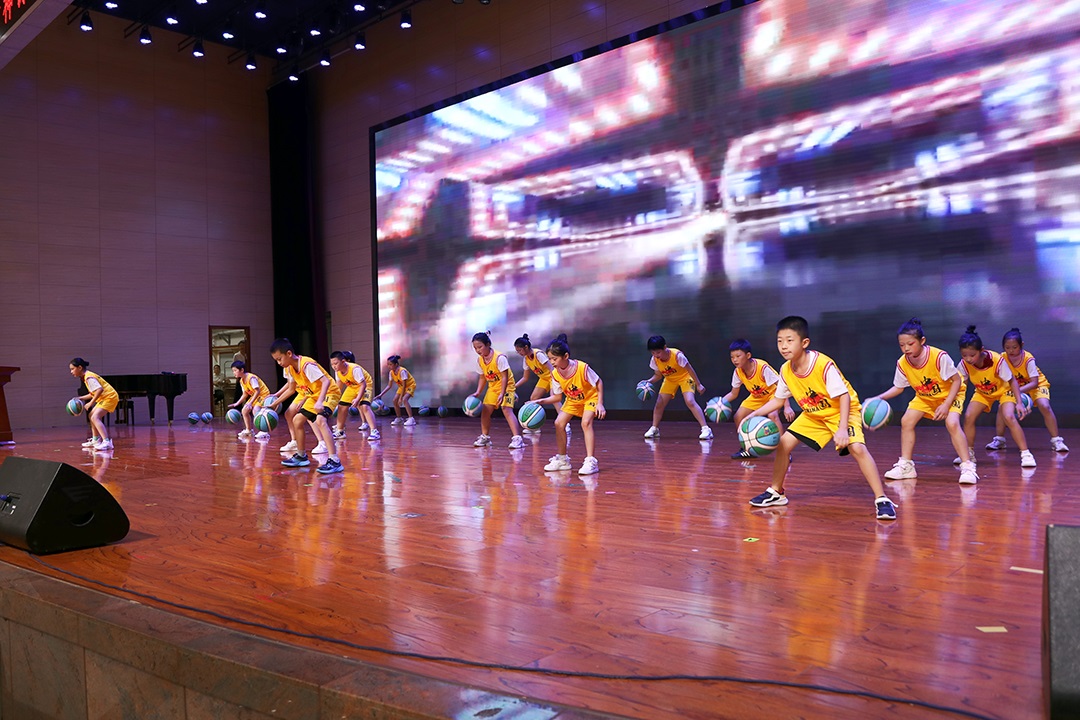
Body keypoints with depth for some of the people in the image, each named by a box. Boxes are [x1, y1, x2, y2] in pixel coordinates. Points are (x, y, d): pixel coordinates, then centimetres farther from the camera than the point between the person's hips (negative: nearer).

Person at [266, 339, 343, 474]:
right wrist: (275, 402, 16)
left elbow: (326, 381, -35)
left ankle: (334, 461, -35)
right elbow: (291, 388, 16)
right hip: (314, 395, 10)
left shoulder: (307, 365, -27)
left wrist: (319, 402, -47)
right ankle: (301, 456, 27)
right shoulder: (289, 367, 0)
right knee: (296, 420, 12)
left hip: (329, 393, -10)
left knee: (320, 420, -32)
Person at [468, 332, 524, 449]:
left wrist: (502, 394, -30)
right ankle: (485, 437, 23)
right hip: (492, 387, 7)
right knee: (485, 411, 5)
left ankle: (517, 438, -25)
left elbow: (505, 377, -24)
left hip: (507, 386, -7)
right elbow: (482, 378, 5)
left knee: (507, 410, -21)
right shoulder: (479, 360, -5)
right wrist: (477, 393, -5)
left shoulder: (499, 357, -26)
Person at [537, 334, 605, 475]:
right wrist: (542, 401, -23)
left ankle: (591, 461, -26)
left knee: (586, 423, -28)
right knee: (559, 423, -6)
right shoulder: (555, 374, -18)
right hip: (572, 400, 6)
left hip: (590, 397, -6)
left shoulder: (582, 367, -33)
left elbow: (598, 383, -20)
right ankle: (562, 459, 11)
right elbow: (557, 396, -7)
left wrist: (600, 404, -25)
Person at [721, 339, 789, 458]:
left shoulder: (762, 368, -34)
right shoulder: (738, 372, -16)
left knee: (773, 415, -33)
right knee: (738, 417, -7)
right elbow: (733, 394, -2)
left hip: (773, 393, -6)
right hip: (756, 397, 6)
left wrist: (787, 407, -40)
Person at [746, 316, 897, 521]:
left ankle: (881, 500, -18)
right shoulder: (786, 371, -13)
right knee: (784, 443, -1)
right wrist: (754, 414, -10)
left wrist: (842, 428, -39)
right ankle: (776, 492, 16)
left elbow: (844, 396, -29)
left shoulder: (824, 365, -32)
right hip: (813, 415, 6)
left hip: (842, 411, -6)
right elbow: (778, 400, 3)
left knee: (857, 448, -27)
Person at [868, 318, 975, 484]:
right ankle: (906, 466, 7)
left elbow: (957, 380, -23)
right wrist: (879, 398, -20)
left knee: (952, 424, -27)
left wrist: (946, 404, -31)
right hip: (924, 396, 5)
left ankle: (967, 468, -16)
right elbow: (898, 387, -4)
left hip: (951, 393, -5)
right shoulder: (902, 364, -20)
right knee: (906, 421, -5)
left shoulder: (939, 357, -34)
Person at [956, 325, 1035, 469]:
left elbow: (1012, 381, -21)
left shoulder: (997, 361, -35)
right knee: (968, 417, -14)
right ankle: (969, 454, 4)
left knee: (1009, 417, -26)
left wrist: (1019, 403, -26)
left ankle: (1026, 454, -13)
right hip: (982, 392, 3)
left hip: (1004, 390, -3)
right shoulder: (964, 364, -27)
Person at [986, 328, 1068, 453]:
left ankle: (1056, 440, -11)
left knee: (1045, 407, -25)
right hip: (1014, 386, 3)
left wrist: (1019, 390, -48)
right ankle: (999, 440, -1)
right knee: (1002, 407, -15)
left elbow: (1034, 382, -33)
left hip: (1036, 384, -3)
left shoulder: (1028, 359, -31)